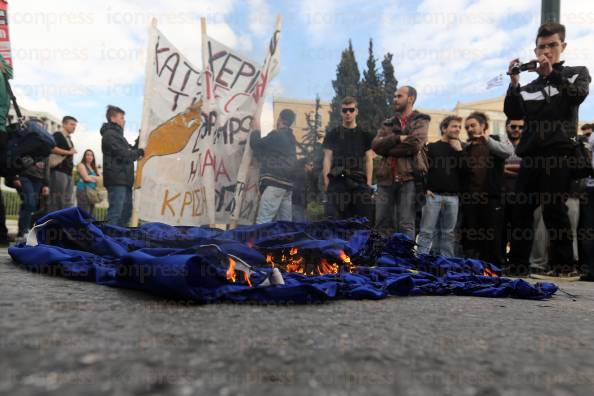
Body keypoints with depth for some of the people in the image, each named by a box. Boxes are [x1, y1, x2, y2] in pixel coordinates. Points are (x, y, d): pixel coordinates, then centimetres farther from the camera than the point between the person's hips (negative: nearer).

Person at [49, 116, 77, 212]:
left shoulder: (69, 139, 23)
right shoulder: (57, 135, -1)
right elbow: (51, 148, -19)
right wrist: (68, 152, -14)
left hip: (68, 173, 8)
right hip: (59, 172, -8)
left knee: (67, 202, 5)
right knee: (56, 201, -9)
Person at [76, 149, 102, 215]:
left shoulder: (94, 167, 19)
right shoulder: (81, 165, -1)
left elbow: (100, 178, 8)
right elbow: (86, 178, -12)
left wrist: (91, 177, -6)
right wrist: (95, 179, 2)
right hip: (83, 190, -7)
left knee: (90, 213, 9)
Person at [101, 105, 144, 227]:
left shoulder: (117, 134, 23)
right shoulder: (110, 134, -10)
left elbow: (129, 150, 22)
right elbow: (124, 155, -18)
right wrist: (139, 152, -2)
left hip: (123, 180, 11)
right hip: (117, 181, -11)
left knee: (126, 211, 16)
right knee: (115, 213, -11)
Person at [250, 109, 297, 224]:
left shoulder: (276, 135, -7)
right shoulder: (291, 138, 18)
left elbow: (255, 144, 0)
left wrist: (256, 129, 17)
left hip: (274, 182, -9)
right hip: (287, 184, 9)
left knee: (263, 222, -13)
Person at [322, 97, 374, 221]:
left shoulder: (365, 135, 15)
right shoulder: (332, 134, 13)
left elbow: (369, 160, 11)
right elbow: (327, 159, 8)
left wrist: (369, 183, 1)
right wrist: (326, 182, -3)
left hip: (359, 182, 1)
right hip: (337, 182, -1)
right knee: (335, 221, -9)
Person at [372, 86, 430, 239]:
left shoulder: (420, 121, 9)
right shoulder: (388, 123, 21)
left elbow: (415, 144, -12)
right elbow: (375, 145, 3)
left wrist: (387, 147, -2)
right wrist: (398, 138, -11)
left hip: (408, 177, -4)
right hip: (386, 178, 4)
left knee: (406, 226, -3)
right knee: (381, 224, 5)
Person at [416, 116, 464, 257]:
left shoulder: (460, 148, 16)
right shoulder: (432, 147, 7)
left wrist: (459, 151, -3)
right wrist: (425, 188, -8)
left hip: (453, 197, 3)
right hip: (433, 195, -3)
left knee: (448, 233, 9)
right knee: (426, 232, -4)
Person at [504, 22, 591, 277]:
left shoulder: (577, 73, 14)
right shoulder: (529, 87, 20)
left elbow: (578, 94, -7)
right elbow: (512, 113, 5)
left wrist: (551, 73, -15)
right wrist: (514, 83, -4)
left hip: (559, 153, -4)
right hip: (530, 155, 4)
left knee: (553, 209, -11)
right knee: (521, 211, 3)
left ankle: (565, 265, -2)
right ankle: (517, 265, 9)